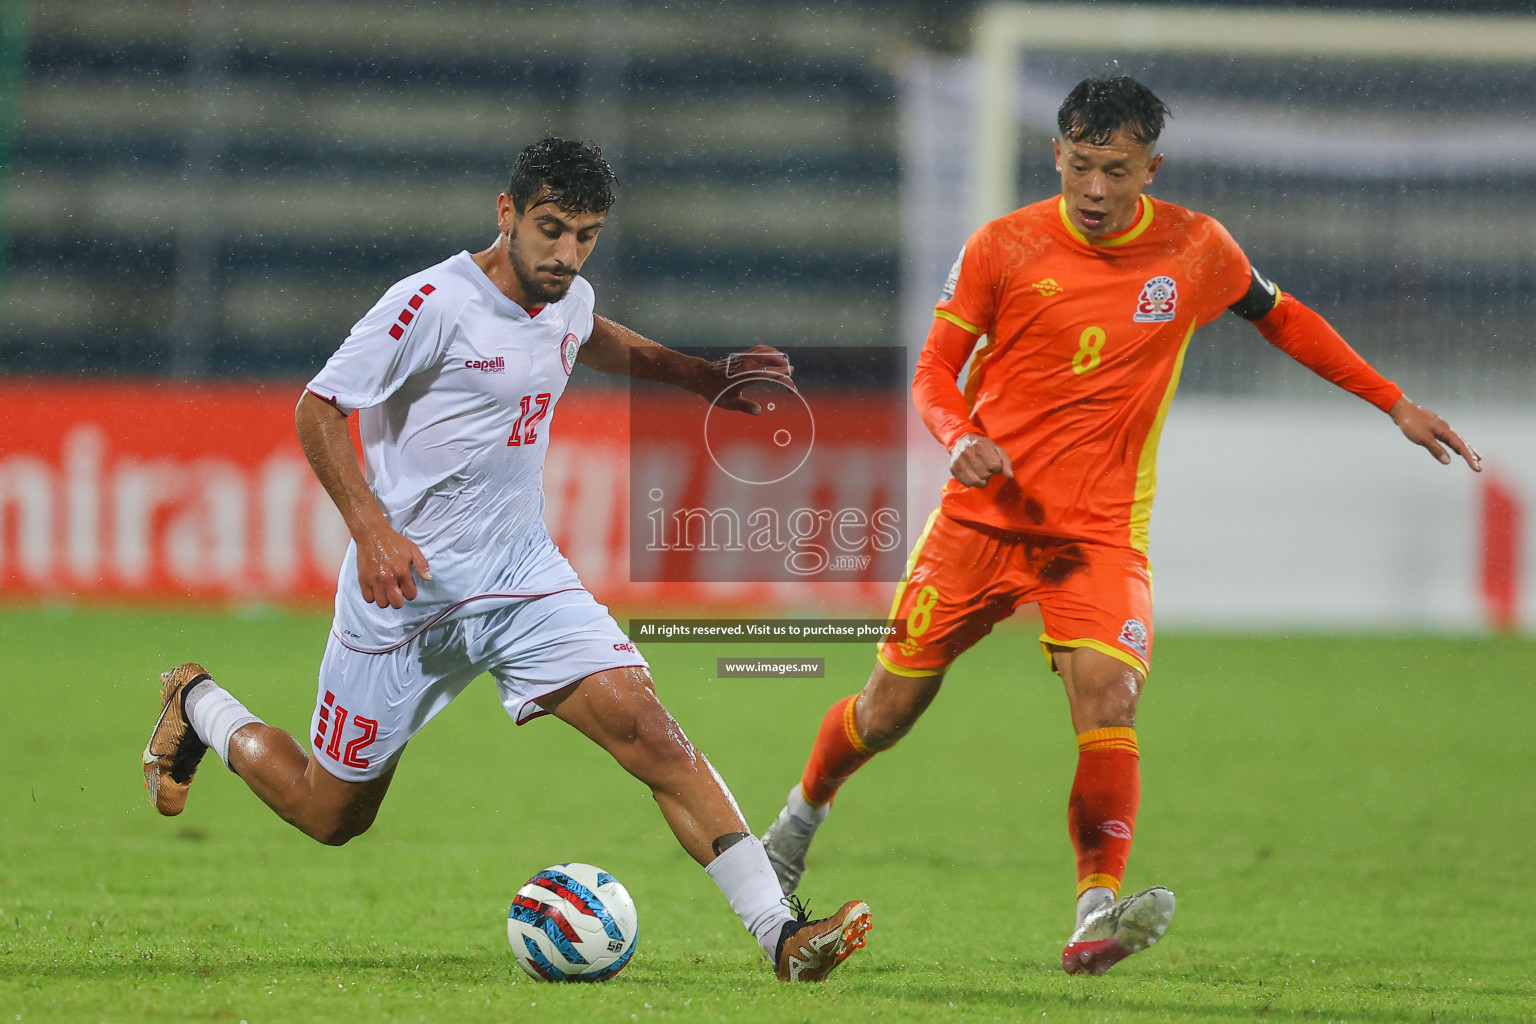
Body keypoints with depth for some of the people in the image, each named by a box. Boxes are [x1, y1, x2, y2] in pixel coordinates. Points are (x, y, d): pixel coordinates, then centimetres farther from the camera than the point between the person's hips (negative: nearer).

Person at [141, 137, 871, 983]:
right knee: (331, 815, 10)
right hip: (408, 588, -5)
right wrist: (370, 528, -28)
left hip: (524, 574, 5)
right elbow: (319, 410, -16)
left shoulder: (569, 301, 4)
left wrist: (701, 376, 20)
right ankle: (198, 709, 39)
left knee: (648, 730, -16)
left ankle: (781, 934, -22)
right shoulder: (434, 303, -19)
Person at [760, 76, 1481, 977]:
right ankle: (804, 812, 37)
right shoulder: (1004, 248, -5)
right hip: (985, 512, 0)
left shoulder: (1197, 250, -2)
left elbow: (1282, 318, 16)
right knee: (895, 701, 7)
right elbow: (936, 369, 2)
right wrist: (961, 438, -20)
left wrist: (1395, 404, 14)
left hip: (1101, 530, 0)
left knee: (1109, 699, -23)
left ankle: (1098, 917, -28)